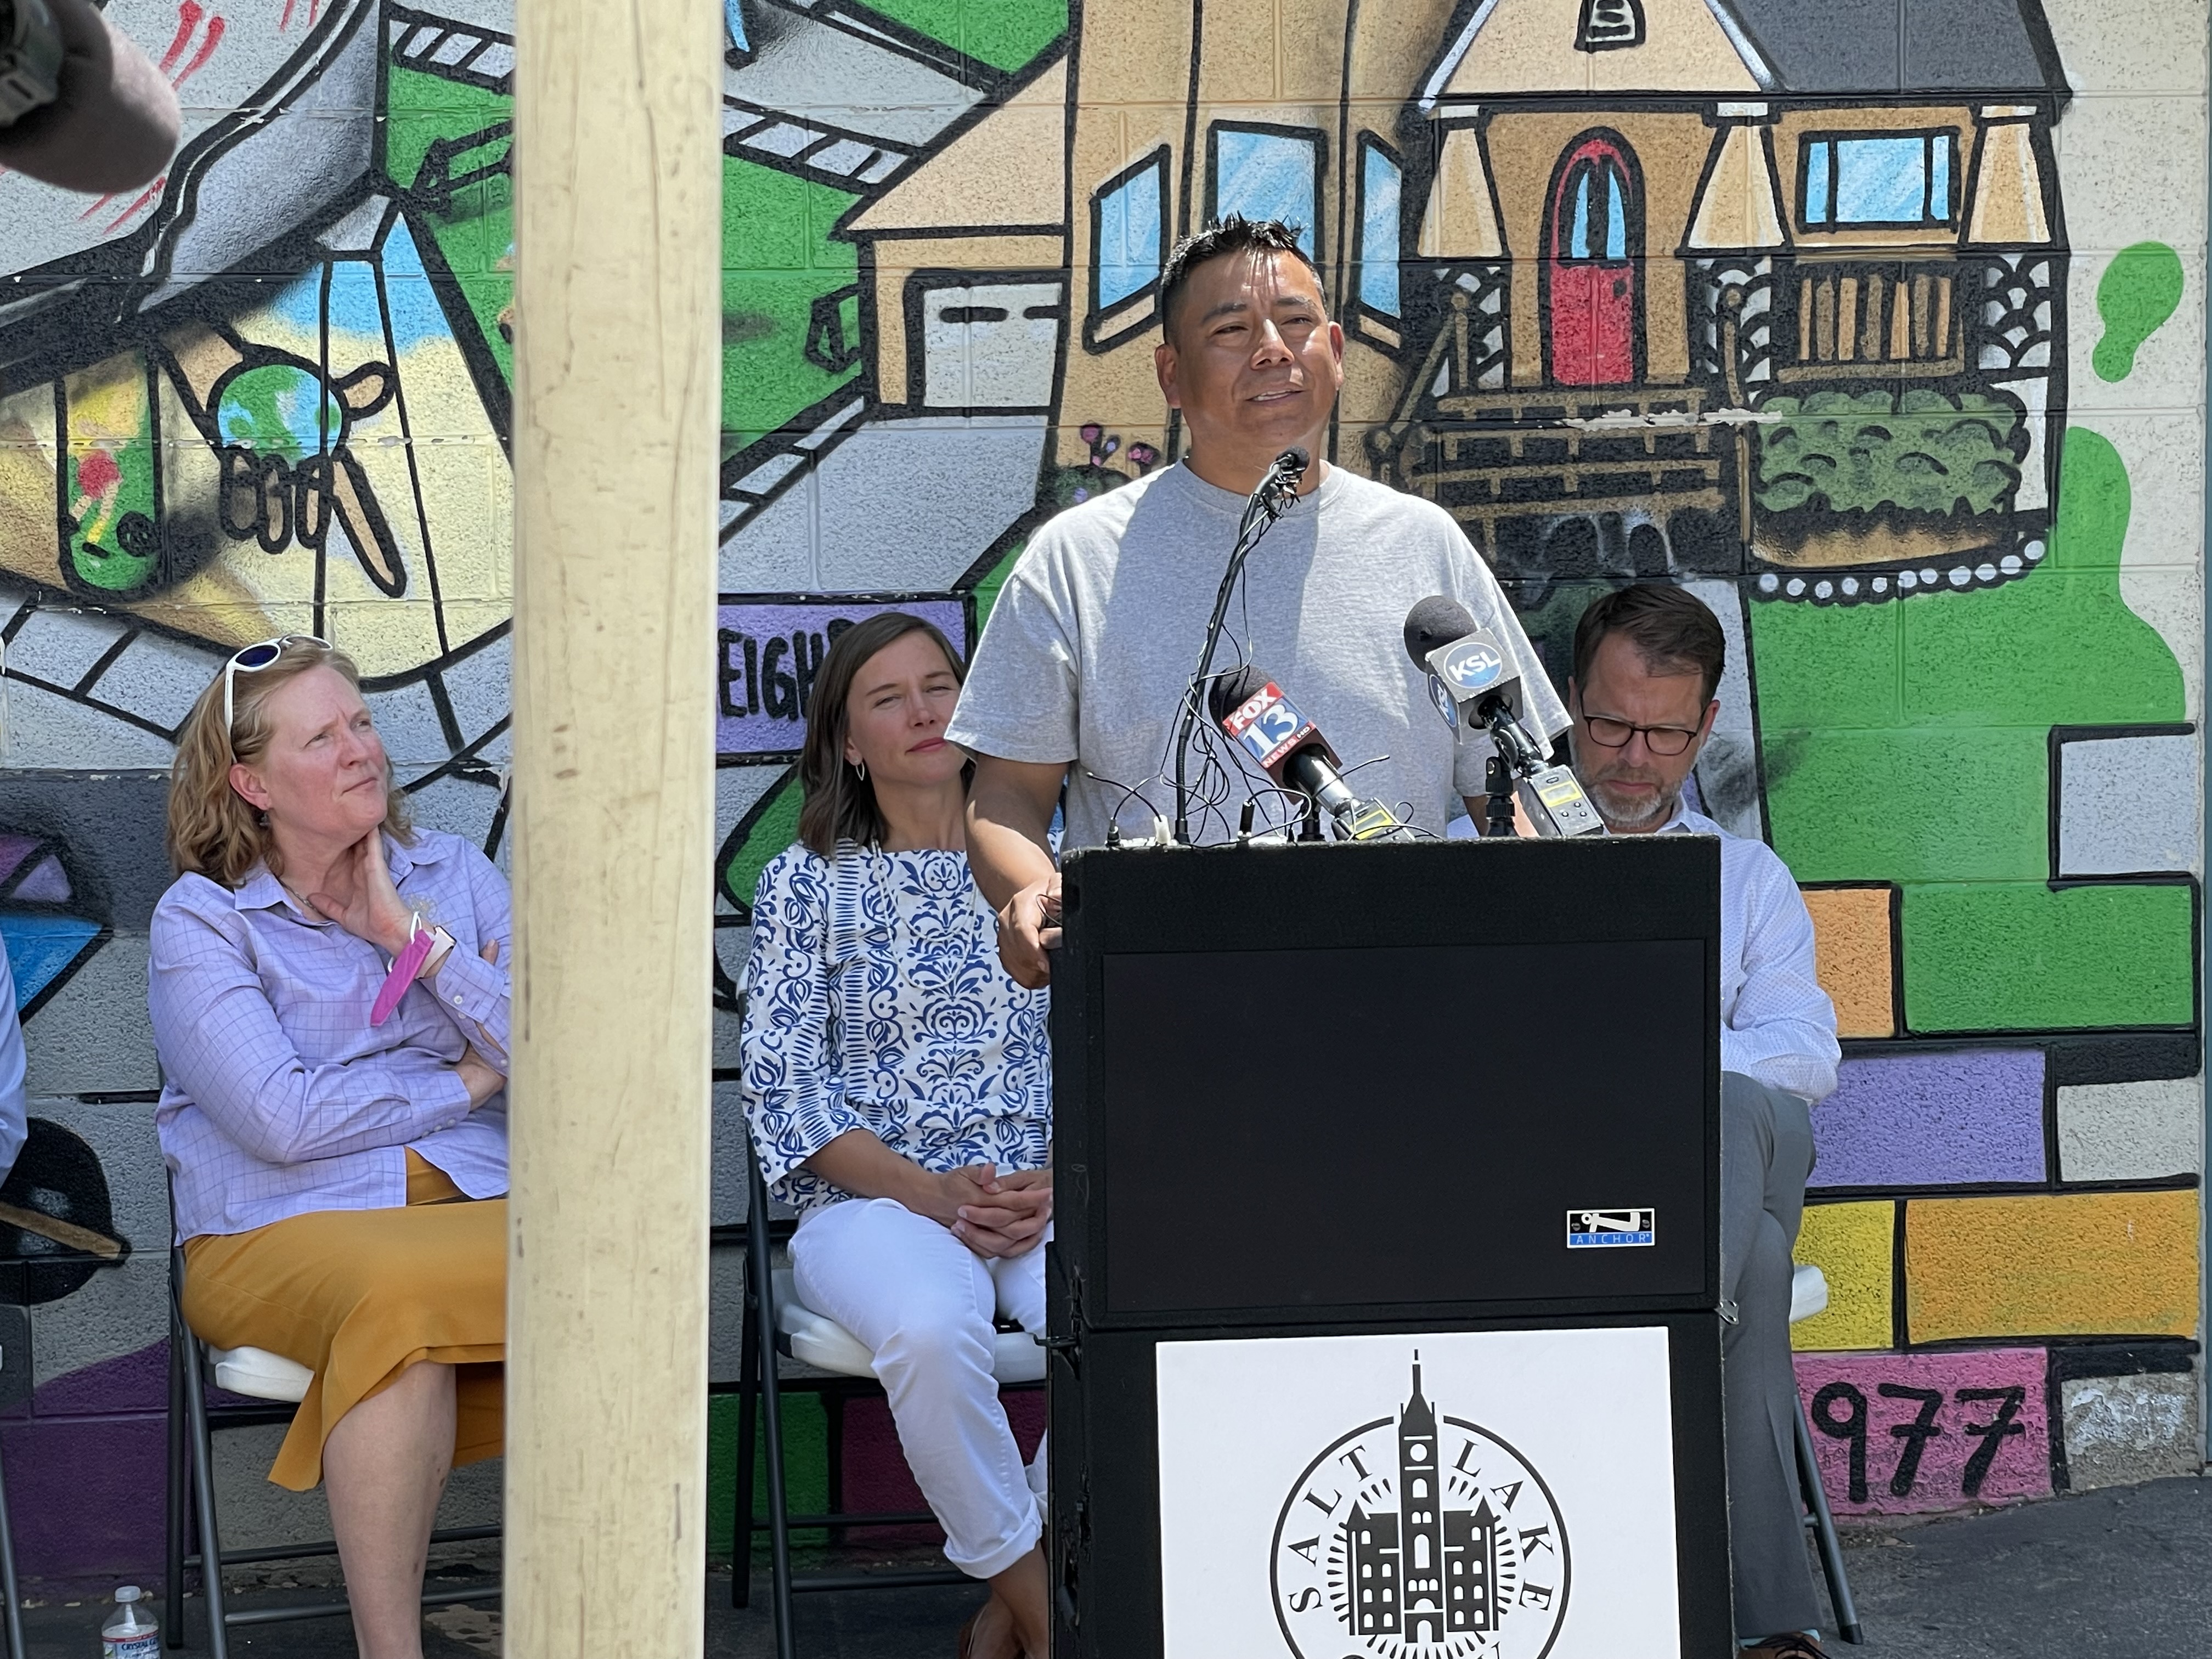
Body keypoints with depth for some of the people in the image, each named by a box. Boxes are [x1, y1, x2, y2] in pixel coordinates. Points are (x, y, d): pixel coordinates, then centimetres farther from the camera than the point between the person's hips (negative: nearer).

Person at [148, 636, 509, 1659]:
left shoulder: (452, 875, 17)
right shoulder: (199, 921, 6)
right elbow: (281, 1119, -9)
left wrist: (418, 940, -2)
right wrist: (463, 1083, 1)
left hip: (478, 1204, 3)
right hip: (285, 1229, -3)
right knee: (397, 1297, -39)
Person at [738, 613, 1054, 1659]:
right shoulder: (806, 882, 10)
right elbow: (782, 1082, 1)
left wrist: (1060, 1182, -9)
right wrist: (929, 1192, -13)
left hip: (1049, 1196, 2)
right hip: (877, 1197, -2)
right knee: (931, 1331, -38)